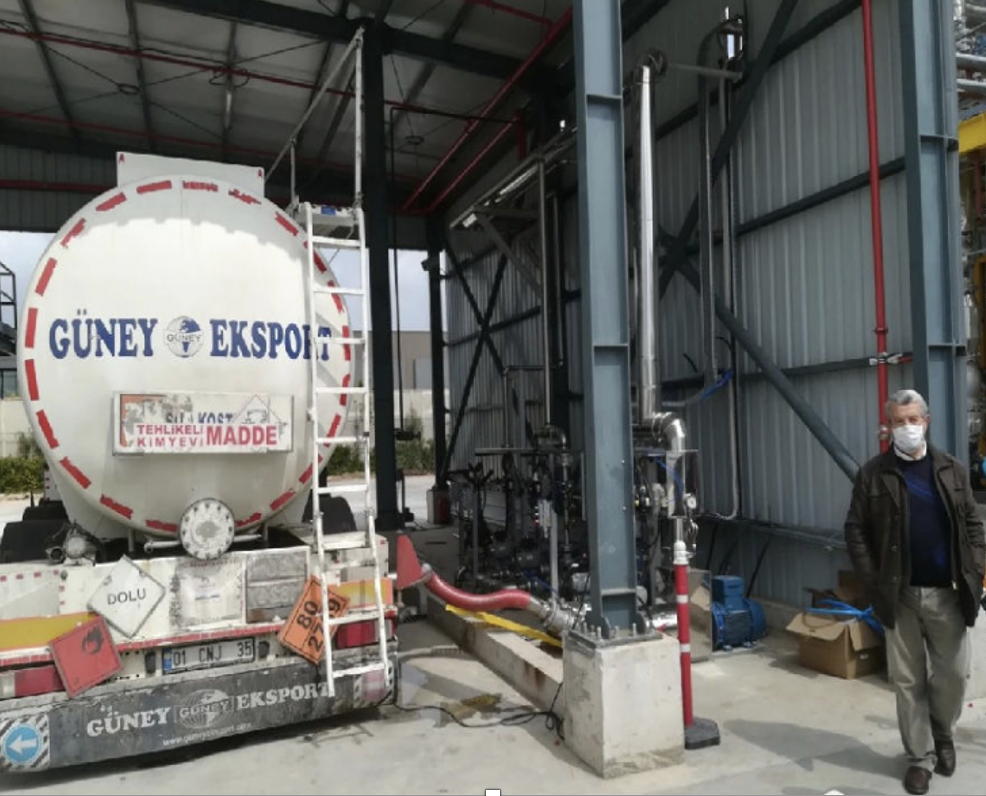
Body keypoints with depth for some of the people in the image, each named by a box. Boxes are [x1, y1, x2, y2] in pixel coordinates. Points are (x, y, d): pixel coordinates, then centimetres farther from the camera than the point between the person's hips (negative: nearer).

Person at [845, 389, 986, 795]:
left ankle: (943, 735, 37)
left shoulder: (952, 470, 4)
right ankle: (920, 757, 22)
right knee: (908, 681, 7)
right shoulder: (873, 474, -3)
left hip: (948, 594, 2)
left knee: (953, 674, 9)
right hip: (900, 595, -1)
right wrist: (873, 582, -9)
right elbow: (855, 531, -3)